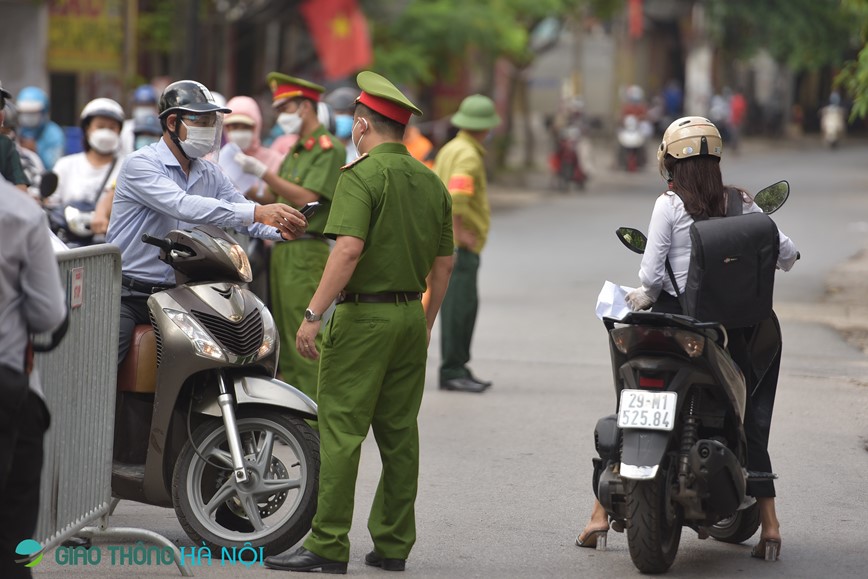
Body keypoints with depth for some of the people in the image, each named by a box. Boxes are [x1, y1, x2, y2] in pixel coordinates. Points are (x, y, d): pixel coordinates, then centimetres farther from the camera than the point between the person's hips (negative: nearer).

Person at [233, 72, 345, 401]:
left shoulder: (328, 148, -8)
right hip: (282, 248, 9)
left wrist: (263, 172, -18)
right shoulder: (296, 150, 21)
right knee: (282, 334, 10)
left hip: (306, 251, -9)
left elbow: (305, 198, -17)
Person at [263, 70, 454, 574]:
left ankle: (328, 546, -6)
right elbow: (444, 264, 15)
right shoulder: (432, 183, 12)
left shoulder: (362, 176, -10)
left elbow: (349, 250, -21)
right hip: (411, 315, 7)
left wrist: (314, 314, -20)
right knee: (400, 433, 10)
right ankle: (393, 545, 13)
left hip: (365, 314, -7)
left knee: (341, 430, -5)